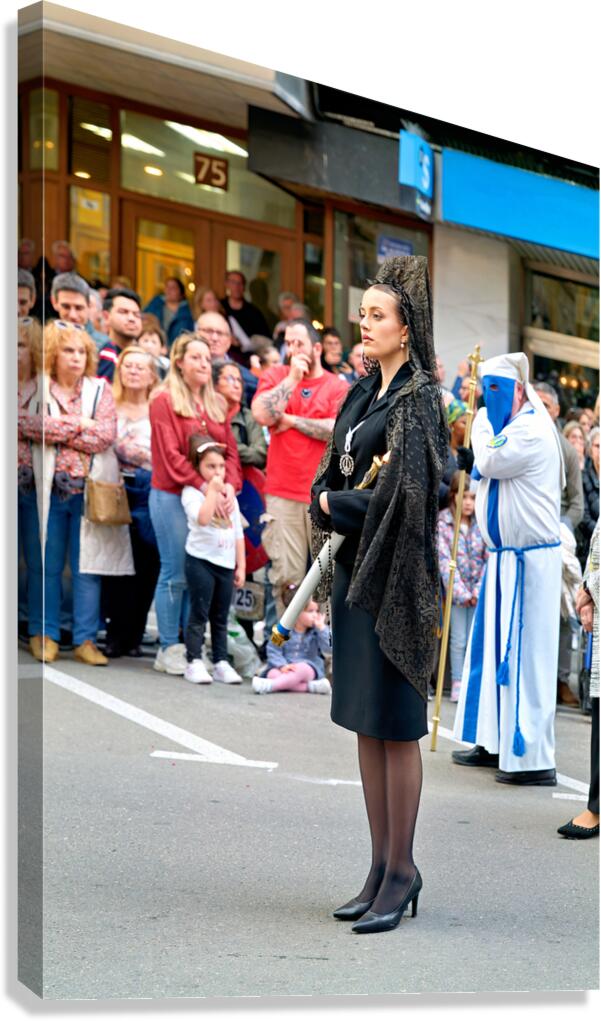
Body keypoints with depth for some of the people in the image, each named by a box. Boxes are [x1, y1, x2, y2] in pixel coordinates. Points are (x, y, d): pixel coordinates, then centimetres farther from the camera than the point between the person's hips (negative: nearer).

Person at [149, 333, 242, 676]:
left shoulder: (217, 404, 14)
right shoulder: (165, 400, -4)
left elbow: (231, 450, 11)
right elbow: (171, 455, -11)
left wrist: (230, 485, -8)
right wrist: (205, 487, -18)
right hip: (172, 496, -6)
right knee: (175, 574, -4)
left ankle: (191, 645, 12)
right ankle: (169, 648, 3)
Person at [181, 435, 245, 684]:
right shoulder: (191, 492, -4)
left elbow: (238, 533, 17)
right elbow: (202, 518, -24)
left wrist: (241, 566, 12)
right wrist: (212, 491, -17)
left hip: (226, 563, 6)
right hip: (201, 559, -5)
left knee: (221, 617, 8)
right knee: (199, 614, -6)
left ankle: (221, 662, 11)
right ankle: (194, 662, -4)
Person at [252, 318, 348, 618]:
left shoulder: (337, 386, 4)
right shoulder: (275, 376, 7)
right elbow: (262, 414, -11)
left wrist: (292, 420, -6)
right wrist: (292, 377, -8)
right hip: (283, 494, 0)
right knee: (286, 576, -2)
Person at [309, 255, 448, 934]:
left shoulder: (418, 400, -11)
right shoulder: (365, 392, 13)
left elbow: (402, 495, -20)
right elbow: (330, 473, 16)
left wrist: (336, 506, -7)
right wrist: (328, 506, -5)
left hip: (392, 576, -8)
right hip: (353, 569, 8)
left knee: (394, 724, -3)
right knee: (365, 723, 11)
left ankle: (401, 870, 5)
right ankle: (382, 865, 18)